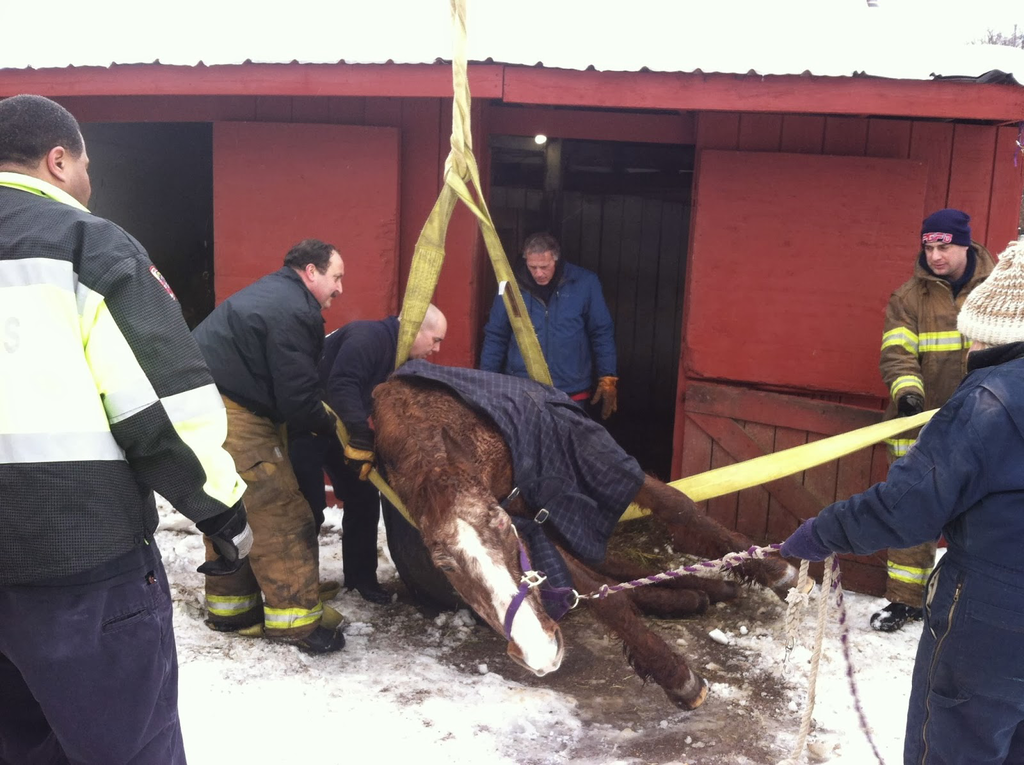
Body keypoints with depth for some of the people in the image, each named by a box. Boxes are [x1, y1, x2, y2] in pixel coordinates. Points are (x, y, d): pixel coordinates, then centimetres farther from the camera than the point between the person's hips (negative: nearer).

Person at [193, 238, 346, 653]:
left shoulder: (271, 293, 19)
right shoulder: (291, 311, -15)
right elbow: (298, 401, -17)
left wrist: (321, 415, 13)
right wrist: (332, 425, 1)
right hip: (232, 413, -11)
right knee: (280, 512, -5)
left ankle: (229, 605, 30)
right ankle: (295, 617, 1)